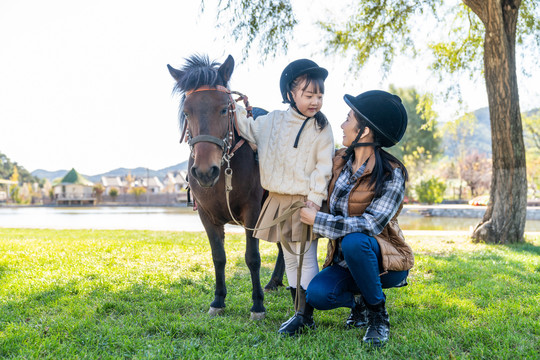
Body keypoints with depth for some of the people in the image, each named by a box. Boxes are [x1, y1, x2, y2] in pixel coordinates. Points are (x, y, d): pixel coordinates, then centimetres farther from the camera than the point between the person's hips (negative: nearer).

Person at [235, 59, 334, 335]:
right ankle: (299, 312, 23)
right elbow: (248, 129, 22)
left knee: (306, 258, -4)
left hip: (305, 202, -5)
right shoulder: (273, 121, 6)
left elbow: (323, 167, -8)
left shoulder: (321, 129, -5)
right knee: (289, 258, 12)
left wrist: (315, 197, -17)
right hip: (278, 201, 5)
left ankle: (306, 316, 3)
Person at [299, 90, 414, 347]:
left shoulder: (392, 174, -17)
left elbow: (372, 224, -28)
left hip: (385, 259, -5)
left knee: (353, 241, -36)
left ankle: (378, 314, -13)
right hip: (346, 261, 5)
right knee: (316, 295, -23)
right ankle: (359, 301, 11)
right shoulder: (339, 161, 0)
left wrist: (317, 219, -26)